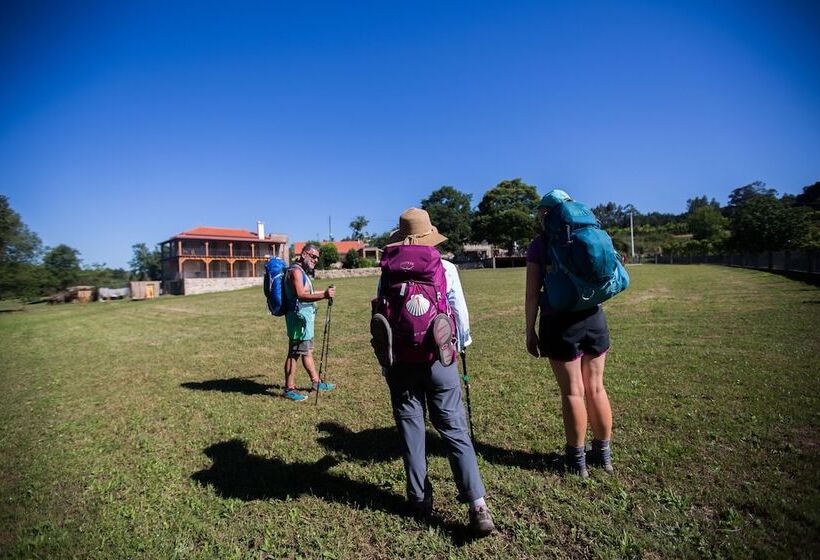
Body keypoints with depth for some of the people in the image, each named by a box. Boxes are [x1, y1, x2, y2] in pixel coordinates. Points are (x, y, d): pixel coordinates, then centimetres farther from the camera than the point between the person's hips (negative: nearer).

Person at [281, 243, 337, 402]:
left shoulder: (303, 272, 18)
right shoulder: (295, 270, -14)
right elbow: (301, 295, -25)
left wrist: (324, 293, 16)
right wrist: (323, 295, -33)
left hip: (305, 316, 11)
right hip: (298, 316, -11)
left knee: (307, 351, 17)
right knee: (294, 353, -3)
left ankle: (316, 382, 27)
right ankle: (289, 389, 5)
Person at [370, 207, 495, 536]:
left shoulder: (387, 272, 1)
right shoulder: (446, 268, -3)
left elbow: (378, 315, 5)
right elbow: (460, 312, 1)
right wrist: (463, 343, 20)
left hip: (399, 360, 1)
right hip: (438, 358, -1)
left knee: (410, 427, 13)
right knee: (455, 428, 4)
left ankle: (419, 499, 22)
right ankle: (477, 506, 0)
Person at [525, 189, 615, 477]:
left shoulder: (539, 244, -7)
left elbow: (532, 294, -9)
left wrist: (530, 331, -3)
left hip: (560, 324, -4)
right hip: (594, 318, 4)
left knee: (573, 392, 7)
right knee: (596, 388, 16)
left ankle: (577, 460, 22)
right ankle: (604, 454, 31)